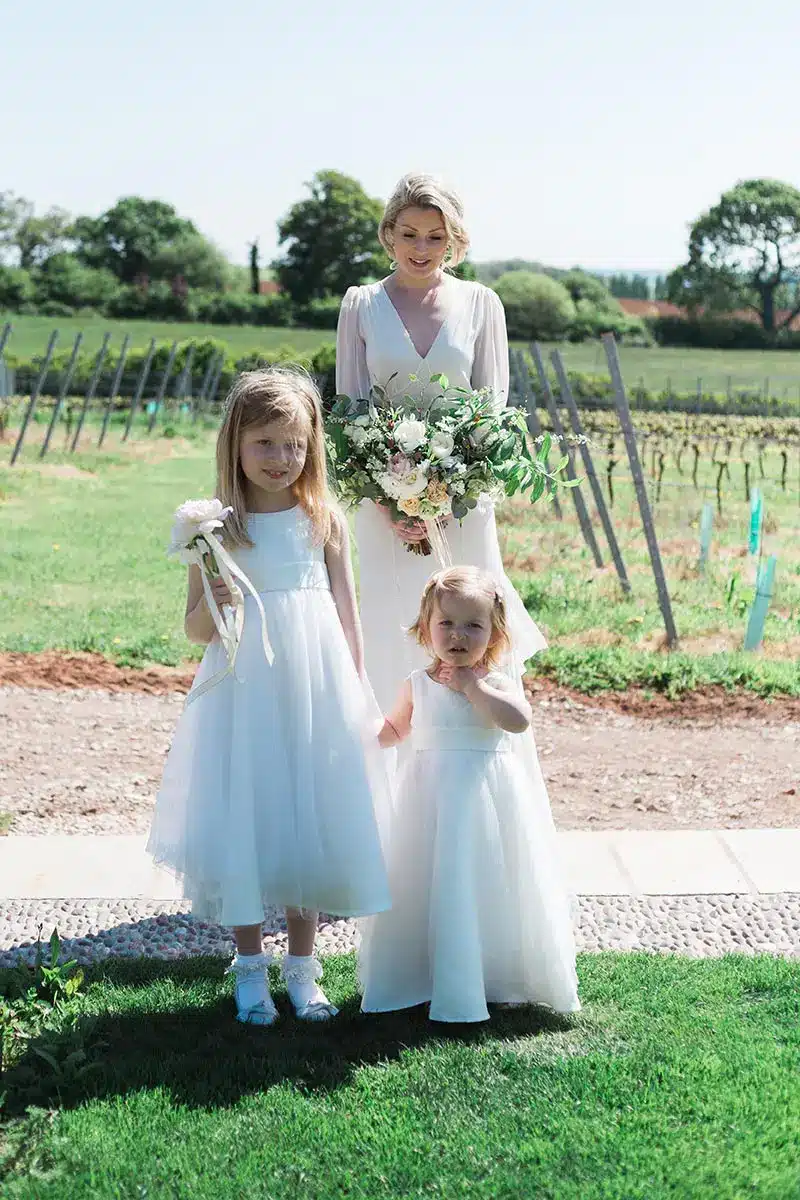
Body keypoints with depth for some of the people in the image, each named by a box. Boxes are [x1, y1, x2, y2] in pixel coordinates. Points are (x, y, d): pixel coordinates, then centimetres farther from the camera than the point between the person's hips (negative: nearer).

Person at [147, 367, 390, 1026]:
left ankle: (302, 967, 25)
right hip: (244, 696, -1)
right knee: (243, 826, 4)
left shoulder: (323, 520, 0)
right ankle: (251, 968, 23)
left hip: (316, 693, 1)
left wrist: (354, 698, 2)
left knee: (311, 824, 9)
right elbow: (196, 630, 1)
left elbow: (347, 616, 5)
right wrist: (214, 604, -20)